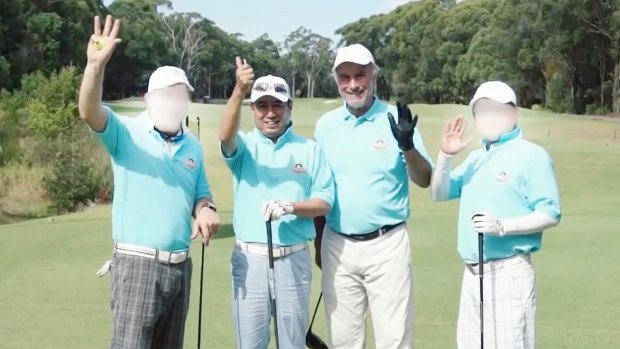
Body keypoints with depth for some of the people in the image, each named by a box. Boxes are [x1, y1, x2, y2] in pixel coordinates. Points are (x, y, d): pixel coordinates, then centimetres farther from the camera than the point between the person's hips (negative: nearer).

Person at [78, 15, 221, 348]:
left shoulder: (193, 146, 12)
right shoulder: (127, 133, -5)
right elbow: (89, 112, -23)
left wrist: (205, 210, -4)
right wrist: (96, 65, -39)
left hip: (180, 265, 6)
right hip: (137, 263, -6)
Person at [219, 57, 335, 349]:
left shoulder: (310, 149, 4)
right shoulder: (245, 146, 2)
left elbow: (324, 202, -1)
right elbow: (226, 136, -22)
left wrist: (290, 206, -21)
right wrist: (238, 91, -39)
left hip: (294, 258, 0)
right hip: (250, 258, 0)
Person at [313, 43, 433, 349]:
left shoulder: (395, 120, -4)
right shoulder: (325, 125, 6)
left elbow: (425, 181, -7)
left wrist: (408, 147, -26)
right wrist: (318, 241, 13)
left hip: (386, 245, -3)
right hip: (337, 246, 3)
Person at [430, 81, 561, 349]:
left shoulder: (532, 155, -5)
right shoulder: (475, 157, 18)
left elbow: (550, 214, -11)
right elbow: (440, 193, 15)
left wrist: (503, 226, -24)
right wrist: (445, 156, -1)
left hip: (508, 271, -8)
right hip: (472, 272, 8)